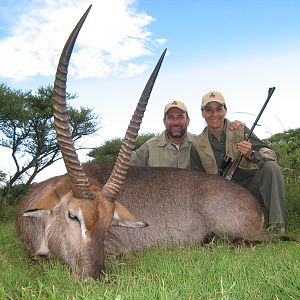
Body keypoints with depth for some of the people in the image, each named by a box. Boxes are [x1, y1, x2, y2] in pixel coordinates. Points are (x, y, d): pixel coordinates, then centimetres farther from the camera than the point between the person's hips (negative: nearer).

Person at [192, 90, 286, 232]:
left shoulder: (239, 130, -2)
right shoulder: (197, 144, 3)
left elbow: (271, 155, -9)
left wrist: (251, 154, -31)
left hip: (250, 187, 0)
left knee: (271, 167, -28)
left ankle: (277, 228, -24)